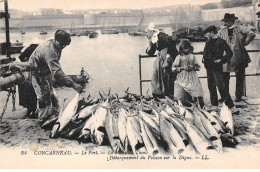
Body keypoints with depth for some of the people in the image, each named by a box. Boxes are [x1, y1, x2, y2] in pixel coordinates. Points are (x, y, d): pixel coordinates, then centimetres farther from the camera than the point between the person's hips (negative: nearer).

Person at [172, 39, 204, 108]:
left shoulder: (192, 56, 10)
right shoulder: (179, 57, 4)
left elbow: (198, 67, 13)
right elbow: (173, 68, -1)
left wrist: (193, 67, -7)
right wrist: (183, 68, -12)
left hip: (192, 79, 2)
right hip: (182, 79, -2)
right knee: (180, 98, -8)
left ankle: (202, 108, 6)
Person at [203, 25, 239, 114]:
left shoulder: (221, 42, -9)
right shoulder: (209, 42, 12)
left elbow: (229, 53, -10)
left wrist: (221, 60, -16)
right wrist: (204, 59, 10)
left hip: (217, 67, -8)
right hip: (209, 67, 8)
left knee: (221, 86, -11)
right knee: (211, 86, 10)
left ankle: (231, 106, -7)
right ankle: (214, 105, 20)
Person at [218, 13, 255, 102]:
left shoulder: (240, 29, -3)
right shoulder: (221, 31, 6)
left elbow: (252, 34, -9)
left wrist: (244, 43, -7)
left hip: (239, 58, -2)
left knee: (239, 78, 5)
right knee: (224, 77, 1)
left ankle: (238, 96, 15)